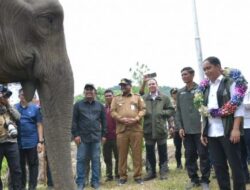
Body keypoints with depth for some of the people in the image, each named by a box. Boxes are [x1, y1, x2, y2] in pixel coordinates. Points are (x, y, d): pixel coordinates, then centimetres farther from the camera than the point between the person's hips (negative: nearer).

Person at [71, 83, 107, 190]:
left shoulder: (100, 105, 11)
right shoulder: (78, 105, 3)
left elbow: (103, 121, 12)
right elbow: (73, 120, 0)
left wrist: (103, 134, 7)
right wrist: (75, 134, -7)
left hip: (96, 137, 2)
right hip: (82, 137, -2)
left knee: (96, 160, 5)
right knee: (81, 160, 1)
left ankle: (95, 181, 12)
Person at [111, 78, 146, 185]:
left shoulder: (137, 97, 13)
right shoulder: (116, 98, 14)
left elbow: (143, 110, 5)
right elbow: (113, 112, 4)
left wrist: (136, 119, -12)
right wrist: (121, 119, -12)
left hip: (136, 129, 0)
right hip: (121, 129, 1)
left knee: (137, 153, 0)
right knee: (122, 154, 2)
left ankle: (138, 176, 8)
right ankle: (122, 176, 10)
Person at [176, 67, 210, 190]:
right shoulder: (180, 92, 12)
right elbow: (178, 111, 12)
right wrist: (180, 127, 3)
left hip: (200, 128, -4)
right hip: (186, 130, 4)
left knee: (203, 154, 1)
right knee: (189, 155, 8)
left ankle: (205, 180, 10)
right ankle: (193, 178, 18)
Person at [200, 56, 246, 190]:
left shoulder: (230, 83, -1)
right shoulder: (206, 88, 16)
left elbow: (238, 106, -8)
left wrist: (236, 129, -17)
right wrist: (203, 132, 12)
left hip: (228, 131, -6)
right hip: (211, 133, 6)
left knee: (235, 164, -1)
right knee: (218, 165, 7)